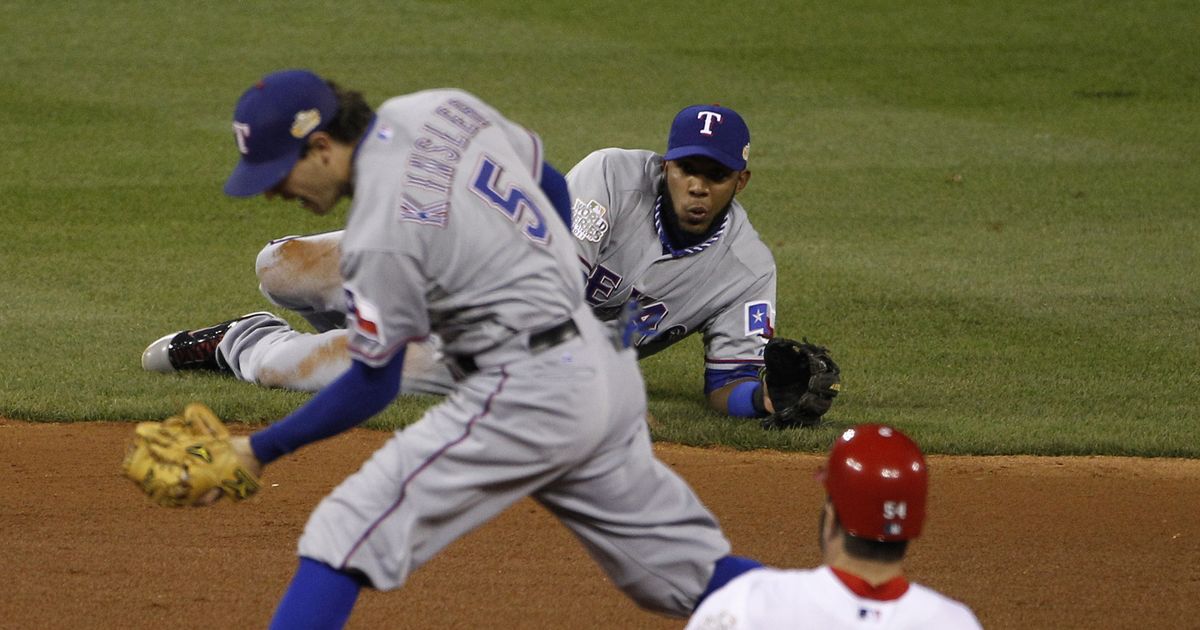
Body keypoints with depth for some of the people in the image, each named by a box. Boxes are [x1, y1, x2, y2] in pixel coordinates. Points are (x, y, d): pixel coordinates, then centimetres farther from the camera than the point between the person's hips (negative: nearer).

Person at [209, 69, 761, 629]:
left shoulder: (379, 235, -18)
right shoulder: (441, 109, 5)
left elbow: (373, 387, -10)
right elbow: (551, 186, 19)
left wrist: (262, 448, -2)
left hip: (526, 393, -9)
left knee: (346, 534, -11)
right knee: (684, 570, 17)